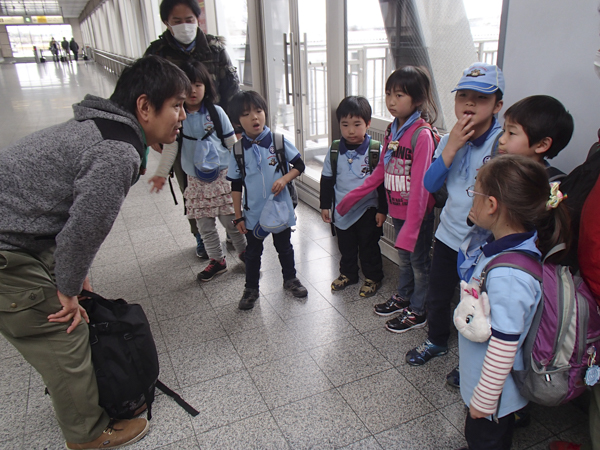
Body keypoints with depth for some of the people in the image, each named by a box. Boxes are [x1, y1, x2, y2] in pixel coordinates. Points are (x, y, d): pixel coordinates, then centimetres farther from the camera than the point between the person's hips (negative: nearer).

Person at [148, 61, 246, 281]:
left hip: (222, 176, -1)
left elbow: (232, 144, 3)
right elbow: (170, 147, -2)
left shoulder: (216, 112, -3)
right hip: (196, 180, 2)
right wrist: (161, 173, -9)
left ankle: (244, 251, 28)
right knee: (204, 225, 9)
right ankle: (217, 260, 26)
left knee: (231, 219, 5)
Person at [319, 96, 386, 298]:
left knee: (369, 247, 9)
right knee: (346, 246, 18)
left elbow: (382, 182, -7)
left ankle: (373, 277, 29)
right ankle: (347, 273, 39)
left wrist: (382, 209, -7)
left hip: (367, 209, -3)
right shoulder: (334, 150, -3)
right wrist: (325, 205, 7)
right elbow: (327, 179, 7)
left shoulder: (375, 151, -12)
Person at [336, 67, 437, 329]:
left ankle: (417, 312, 28)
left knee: (418, 260, 10)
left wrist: (410, 229, -26)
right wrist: (352, 197, 14)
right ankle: (403, 297, 44)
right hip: (397, 209, 7)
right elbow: (381, 170, 12)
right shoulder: (392, 129, 3)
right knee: (403, 257, 23)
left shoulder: (422, 134, -21)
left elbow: (420, 185, -25)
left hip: (418, 212, -7)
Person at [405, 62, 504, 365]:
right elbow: (429, 184, -10)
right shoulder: (450, 139, -1)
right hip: (448, 235, 5)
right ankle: (436, 342, 48)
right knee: (436, 297, 21)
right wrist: (452, 147, -18)